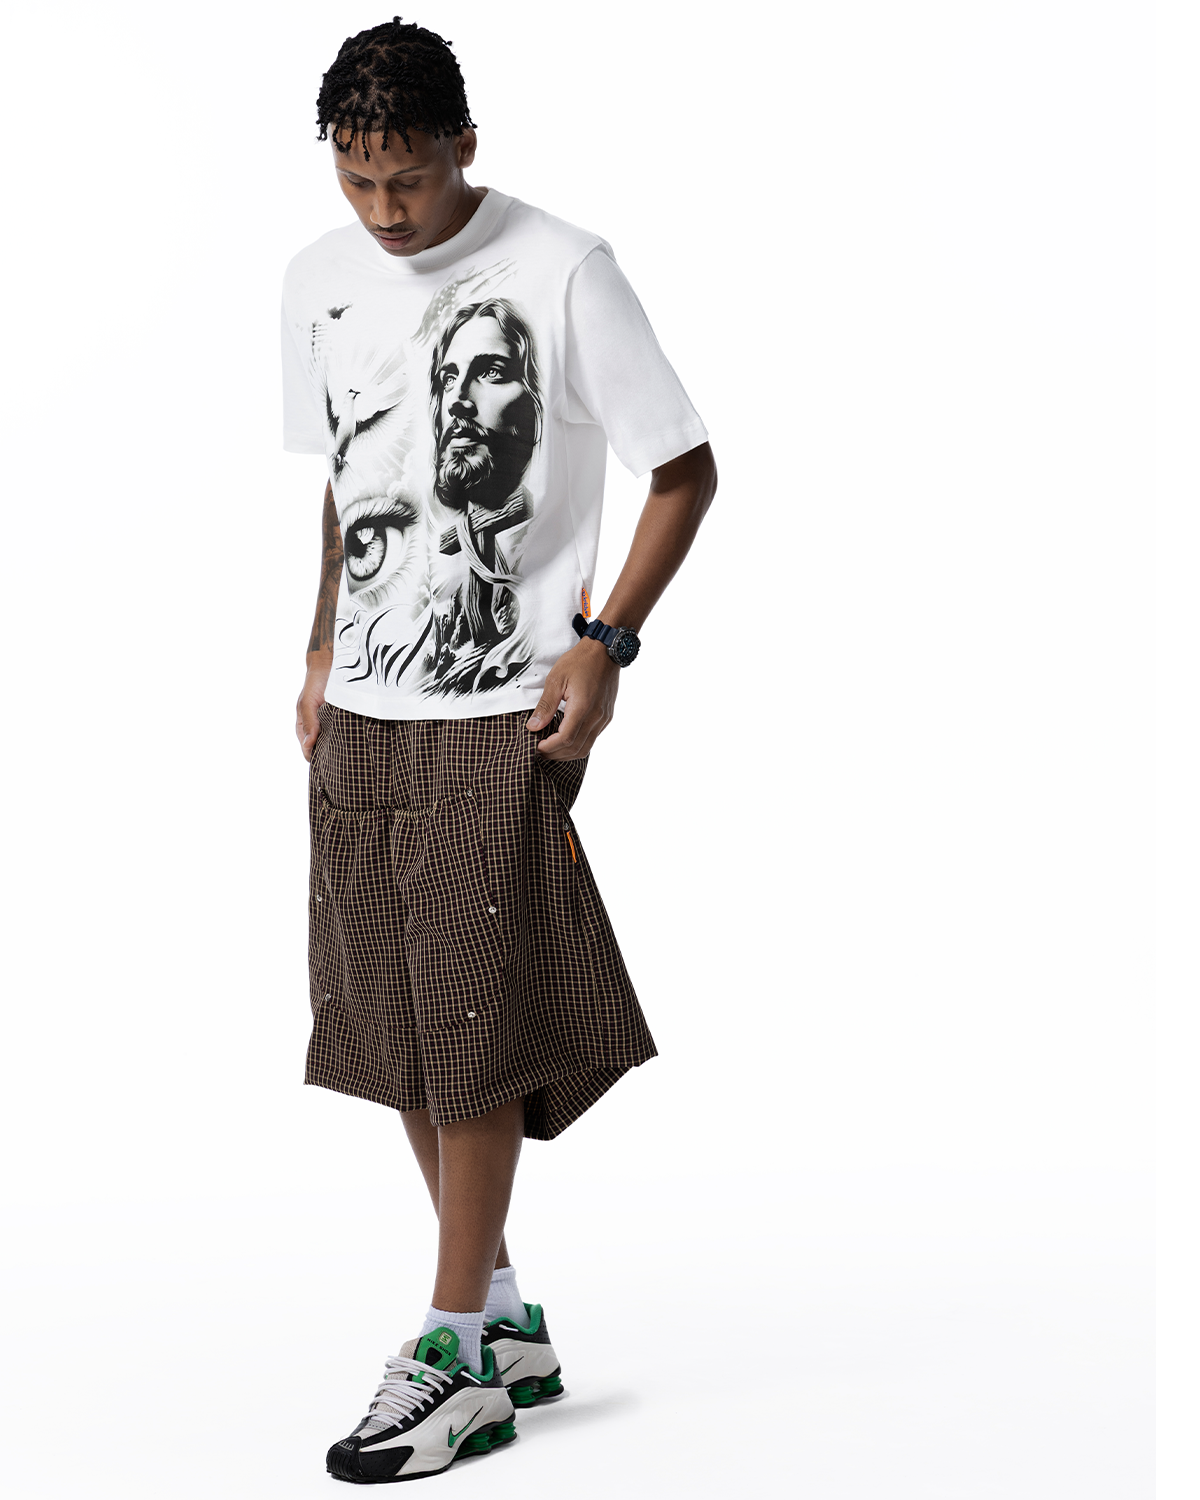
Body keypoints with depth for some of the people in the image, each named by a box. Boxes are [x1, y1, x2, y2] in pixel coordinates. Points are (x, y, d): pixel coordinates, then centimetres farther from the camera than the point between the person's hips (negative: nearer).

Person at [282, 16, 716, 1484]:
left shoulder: (561, 270, -9)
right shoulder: (321, 278, 9)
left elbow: (686, 472, -5)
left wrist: (602, 642, -13)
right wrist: (323, 656, 15)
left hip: (500, 714, -6)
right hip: (361, 713, 6)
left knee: (475, 1026, -5)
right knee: (393, 1020, 8)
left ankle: (457, 1357, 7)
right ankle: (508, 1323, 21)